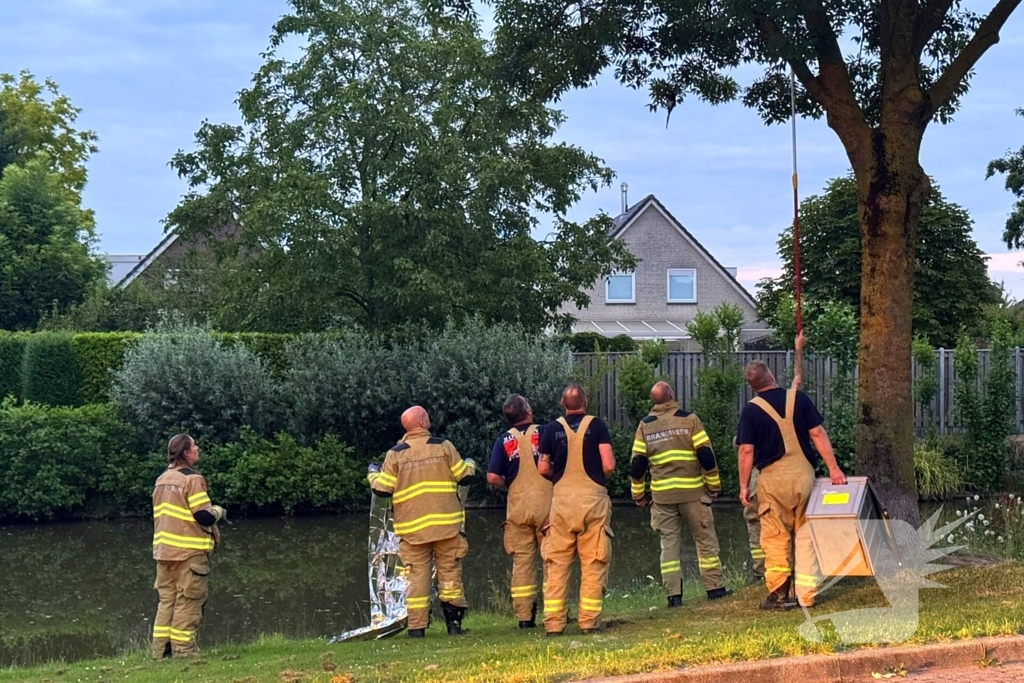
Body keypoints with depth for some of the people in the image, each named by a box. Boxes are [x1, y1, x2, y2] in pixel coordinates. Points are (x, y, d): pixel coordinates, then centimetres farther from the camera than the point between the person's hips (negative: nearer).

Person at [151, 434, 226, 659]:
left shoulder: (161, 480, 12)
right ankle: (181, 654, -1)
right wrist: (218, 511, 4)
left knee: (166, 602, 11)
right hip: (189, 552, -8)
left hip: (163, 551, 8)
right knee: (187, 604, -2)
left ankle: (160, 653, 11)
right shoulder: (192, 479, -14)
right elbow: (205, 517, -17)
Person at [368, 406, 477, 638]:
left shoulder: (395, 454, -1)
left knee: (418, 575, 4)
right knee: (450, 572, 8)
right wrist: (470, 464, 26)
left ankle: (417, 627, 1)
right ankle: (454, 624, 7)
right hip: (446, 523, 0)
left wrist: (373, 474, 19)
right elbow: (464, 477, 3)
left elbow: (382, 489, -3)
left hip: (412, 528, 1)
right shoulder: (443, 446, -2)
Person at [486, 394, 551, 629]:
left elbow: (493, 477, -7)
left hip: (517, 507, 2)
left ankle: (524, 616, 4)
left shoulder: (504, 440, 1)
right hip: (546, 503, -2)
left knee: (522, 561, 5)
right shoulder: (544, 433, -4)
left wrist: (510, 485, 11)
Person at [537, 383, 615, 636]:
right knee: (593, 564, 3)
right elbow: (608, 465, -8)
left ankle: (553, 622, 1)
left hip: (561, 499, 1)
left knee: (556, 563, 5)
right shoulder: (596, 426, -2)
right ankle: (590, 621, 1)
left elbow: (543, 469, 4)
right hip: (593, 499, -1)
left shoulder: (553, 428, 3)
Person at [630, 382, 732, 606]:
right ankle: (714, 587, 9)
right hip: (692, 491, -2)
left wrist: (638, 493, 15)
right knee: (705, 539, 8)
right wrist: (714, 485, 5)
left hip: (661, 494, 2)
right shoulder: (689, 419, -3)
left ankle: (673, 594, 2)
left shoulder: (645, 426, 5)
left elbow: (637, 463, 4)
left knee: (669, 542, 6)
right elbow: (706, 455, -5)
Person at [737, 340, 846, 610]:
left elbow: (746, 451, -4)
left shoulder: (751, 410, -2)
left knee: (775, 538, 4)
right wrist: (833, 468, 0)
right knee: (806, 535, 8)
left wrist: (743, 486, 3)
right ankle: (807, 594, 8)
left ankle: (778, 594, 2)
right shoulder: (798, 398, 3)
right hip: (803, 473, 2)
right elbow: (818, 434, -1)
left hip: (772, 477, -2)